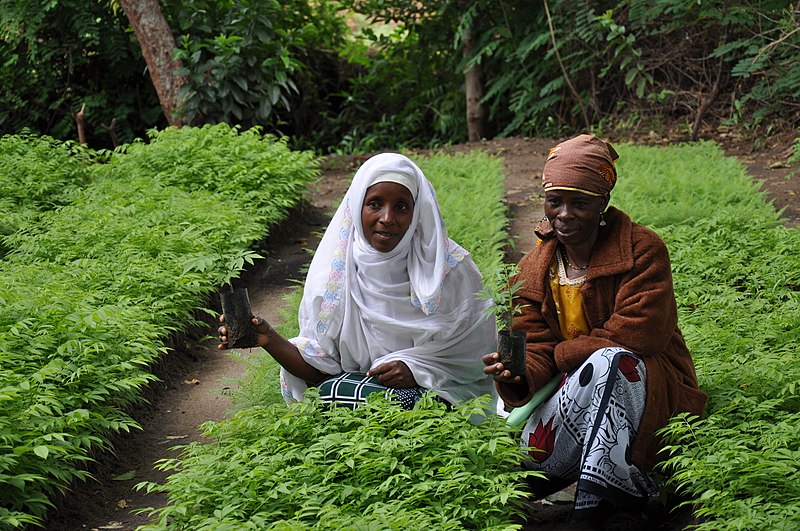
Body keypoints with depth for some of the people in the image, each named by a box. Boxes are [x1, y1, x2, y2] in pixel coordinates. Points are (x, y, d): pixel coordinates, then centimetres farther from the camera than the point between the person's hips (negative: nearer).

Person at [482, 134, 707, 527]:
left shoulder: (642, 250, -7)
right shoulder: (533, 271, 6)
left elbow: (633, 337, -17)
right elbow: (536, 349, -3)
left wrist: (559, 354, -9)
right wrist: (516, 378, -28)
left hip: (647, 388, -2)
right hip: (577, 393, 3)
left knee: (611, 362, -39)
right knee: (534, 454, -32)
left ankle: (594, 504, -35)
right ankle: (627, 496, -11)